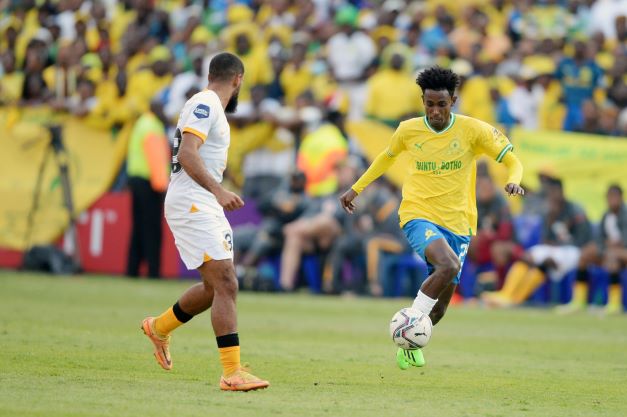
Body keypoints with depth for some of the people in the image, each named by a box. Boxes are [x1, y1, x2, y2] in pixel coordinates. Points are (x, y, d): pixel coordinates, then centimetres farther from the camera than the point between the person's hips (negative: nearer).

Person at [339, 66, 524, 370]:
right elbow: (387, 157, 20)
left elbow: (512, 162, 0)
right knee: (449, 265, -33)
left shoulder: (473, 130, -6)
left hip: (458, 223, 2)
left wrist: (513, 182, -22)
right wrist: (356, 189, 21)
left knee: (439, 309, 6)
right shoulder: (408, 130, -2)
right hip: (419, 216, -2)